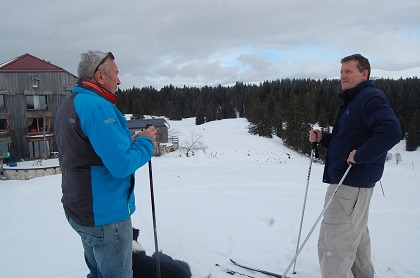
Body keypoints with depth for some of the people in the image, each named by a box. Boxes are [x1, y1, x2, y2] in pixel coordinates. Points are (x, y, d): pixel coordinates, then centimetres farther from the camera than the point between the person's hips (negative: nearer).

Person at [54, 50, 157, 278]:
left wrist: (129, 142, 9)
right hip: (105, 215, -9)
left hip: (78, 209, 9)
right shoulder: (98, 107, -21)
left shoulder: (68, 106, 10)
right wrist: (145, 142, -10)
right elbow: (122, 165, -28)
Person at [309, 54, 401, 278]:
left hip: (352, 184, -11)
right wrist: (322, 138, 8)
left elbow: (391, 130, -28)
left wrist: (360, 156, -25)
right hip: (350, 182, 11)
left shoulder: (370, 97, -12)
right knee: (355, 237, 23)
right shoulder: (352, 101, 19)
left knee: (334, 246, -6)